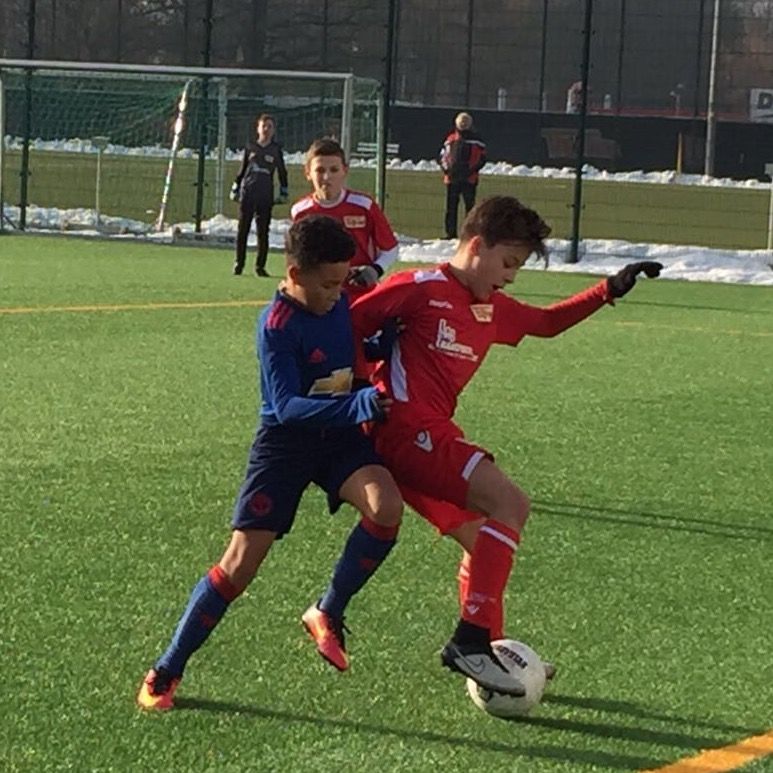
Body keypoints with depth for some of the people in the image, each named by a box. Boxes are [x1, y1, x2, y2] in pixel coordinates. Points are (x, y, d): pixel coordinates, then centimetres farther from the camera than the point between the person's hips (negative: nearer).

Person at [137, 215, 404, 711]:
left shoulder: (340, 300, -2)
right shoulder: (277, 325, -21)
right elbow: (287, 406, -29)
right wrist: (356, 406, -41)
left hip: (341, 434, 5)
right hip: (286, 441, -5)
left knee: (386, 506, -26)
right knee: (241, 562, -7)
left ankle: (328, 614, -5)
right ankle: (167, 671, 7)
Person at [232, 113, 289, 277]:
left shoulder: (276, 150, 6)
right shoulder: (250, 147, 7)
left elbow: (282, 172, 11)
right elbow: (242, 170, 13)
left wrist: (283, 193, 6)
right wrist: (235, 188, 11)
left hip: (266, 196, 0)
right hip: (247, 194, 0)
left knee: (263, 231, -1)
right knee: (243, 230, 0)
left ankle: (260, 266, 5)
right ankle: (239, 263, 8)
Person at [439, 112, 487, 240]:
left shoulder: (476, 140, 3)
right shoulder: (450, 139, 12)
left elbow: (482, 158, 2)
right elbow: (443, 156, 17)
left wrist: (472, 169, -11)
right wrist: (446, 169, 0)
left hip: (469, 179, -3)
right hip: (452, 178, 3)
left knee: (470, 206, -3)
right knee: (451, 207, 5)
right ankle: (450, 233, 11)